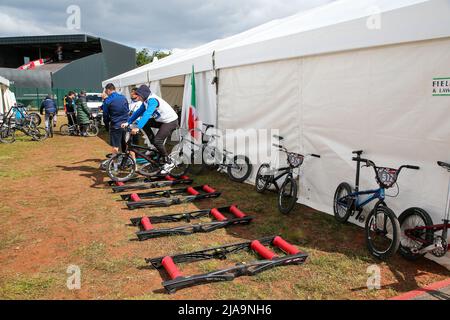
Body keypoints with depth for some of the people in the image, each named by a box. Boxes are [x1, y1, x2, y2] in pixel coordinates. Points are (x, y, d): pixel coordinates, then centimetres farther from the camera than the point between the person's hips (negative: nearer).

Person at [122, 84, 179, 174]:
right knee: (144, 123, -1)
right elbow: (138, 112, 8)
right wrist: (128, 123, 0)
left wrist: (138, 128, -43)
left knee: (157, 141, -19)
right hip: (161, 120, 9)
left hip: (171, 122, -9)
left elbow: (147, 114, -36)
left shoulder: (153, 100, -24)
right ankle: (156, 147, 7)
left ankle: (169, 163, -4)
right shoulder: (146, 101, 4)